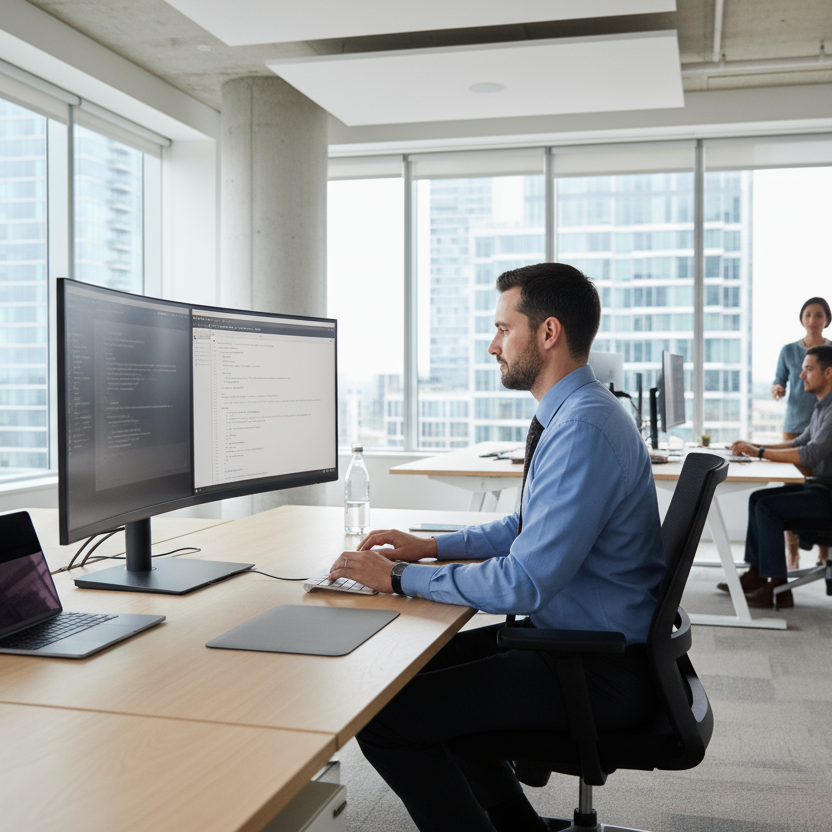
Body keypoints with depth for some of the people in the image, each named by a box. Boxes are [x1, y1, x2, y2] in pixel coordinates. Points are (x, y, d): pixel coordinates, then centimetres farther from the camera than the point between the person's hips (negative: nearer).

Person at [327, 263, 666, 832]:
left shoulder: (584, 431, -25)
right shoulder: (577, 412, 9)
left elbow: (522, 584, -27)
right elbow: (529, 528, 20)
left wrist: (399, 579, -16)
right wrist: (431, 546, 10)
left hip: (600, 673, -10)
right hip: (575, 636, 10)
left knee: (384, 718, -13)